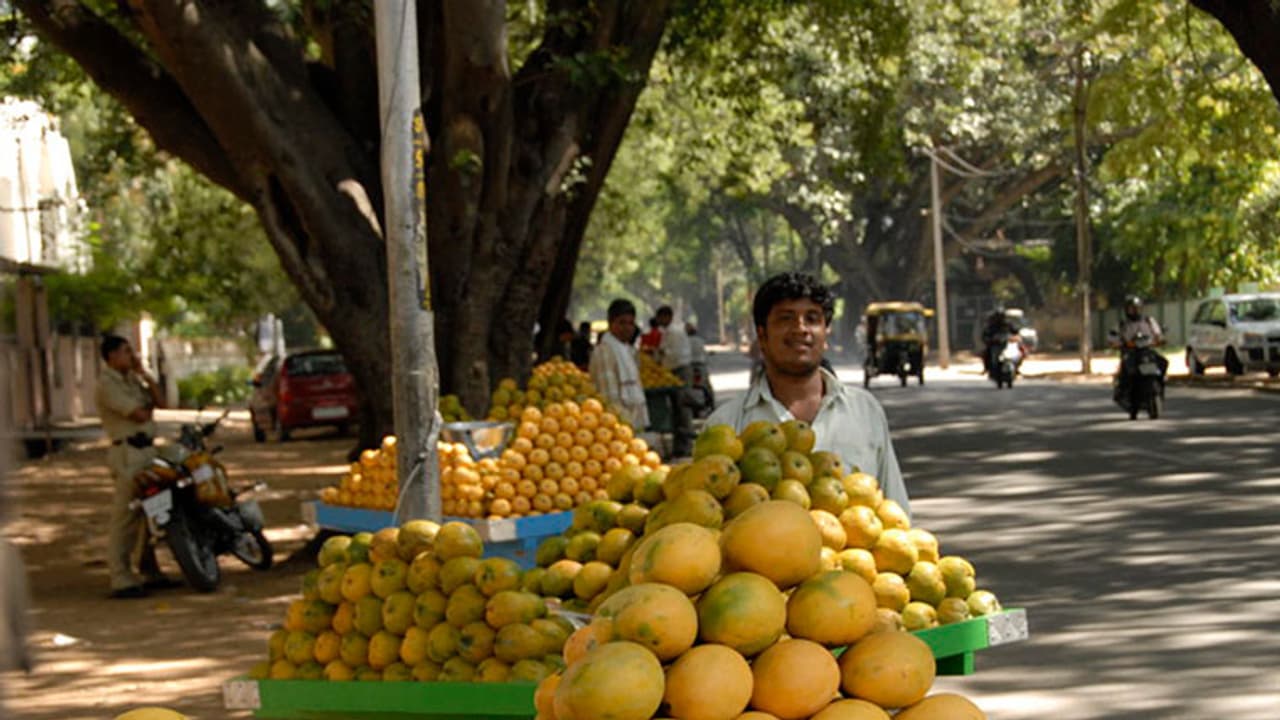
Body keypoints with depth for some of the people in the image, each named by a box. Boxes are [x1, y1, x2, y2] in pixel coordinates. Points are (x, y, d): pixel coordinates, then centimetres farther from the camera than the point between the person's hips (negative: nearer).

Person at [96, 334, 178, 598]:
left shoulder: (132, 379, 18)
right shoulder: (108, 384, -11)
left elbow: (160, 402, 10)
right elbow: (139, 415, -16)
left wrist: (144, 374, 3)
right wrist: (146, 407, 6)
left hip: (147, 450, 9)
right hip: (128, 453, -9)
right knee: (125, 517, -10)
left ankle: (150, 573, 23)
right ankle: (121, 579, -10)